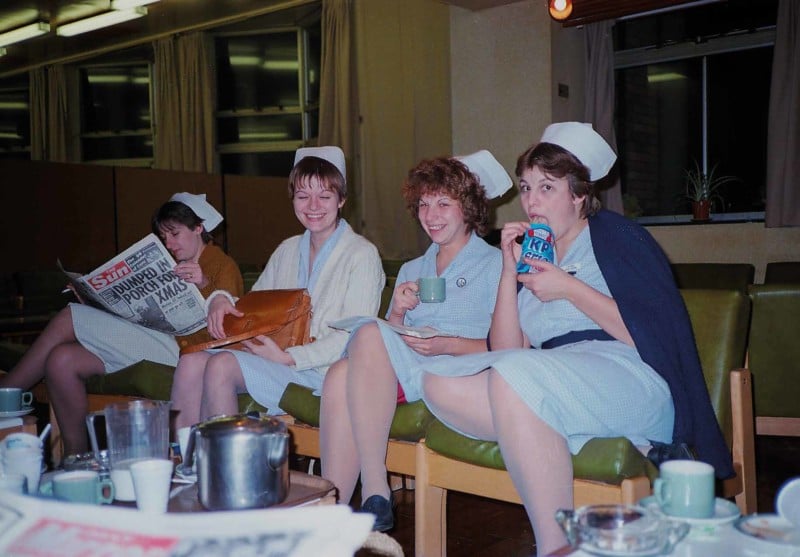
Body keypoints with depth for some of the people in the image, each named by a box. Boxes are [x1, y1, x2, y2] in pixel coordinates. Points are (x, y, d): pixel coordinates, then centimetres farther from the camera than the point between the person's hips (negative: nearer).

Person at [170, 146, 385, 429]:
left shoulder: (361, 255, -5)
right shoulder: (287, 250, 18)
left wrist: (288, 357, -19)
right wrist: (221, 299, -1)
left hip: (322, 371, -7)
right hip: (274, 355, 7)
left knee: (222, 365, -26)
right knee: (191, 362, -17)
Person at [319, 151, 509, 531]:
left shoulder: (494, 264, 9)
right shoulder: (411, 270, 28)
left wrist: (447, 344, -16)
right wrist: (397, 314, 1)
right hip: (403, 375, 5)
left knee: (368, 334, -30)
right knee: (341, 374, -29)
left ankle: (375, 495, -30)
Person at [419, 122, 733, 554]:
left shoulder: (613, 234, 8)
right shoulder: (532, 256, 23)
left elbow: (657, 335, -5)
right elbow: (504, 352, 12)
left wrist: (569, 288, -7)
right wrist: (510, 270, 4)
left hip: (629, 377, -5)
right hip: (552, 380, 6)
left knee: (514, 376, -35)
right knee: (440, 383, -18)